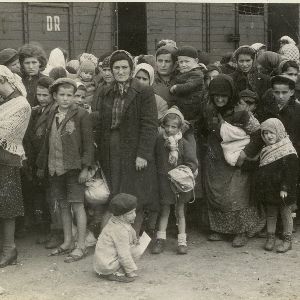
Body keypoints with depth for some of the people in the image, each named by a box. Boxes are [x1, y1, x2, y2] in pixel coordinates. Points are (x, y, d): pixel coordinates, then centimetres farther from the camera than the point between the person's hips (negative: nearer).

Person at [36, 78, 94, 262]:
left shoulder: (81, 115, -7)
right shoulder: (53, 115, 10)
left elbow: (88, 143, -8)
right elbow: (48, 142, 16)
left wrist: (85, 168, -14)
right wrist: (42, 165, 18)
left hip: (74, 168, -6)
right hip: (55, 168, 6)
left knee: (77, 206, -2)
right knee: (63, 206, 13)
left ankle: (81, 246, 5)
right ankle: (68, 243, 24)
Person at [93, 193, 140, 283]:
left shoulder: (114, 221, 7)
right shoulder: (121, 230, -23)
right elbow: (124, 254, -22)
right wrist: (132, 272, -15)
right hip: (106, 266, -10)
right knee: (133, 251, -13)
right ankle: (115, 274, -9)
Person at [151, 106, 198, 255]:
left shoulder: (185, 144, -6)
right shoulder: (159, 141, -1)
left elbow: (192, 163, -7)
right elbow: (155, 160, 9)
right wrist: (159, 172, -1)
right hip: (164, 180, 1)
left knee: (180, 211, 8)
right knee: (164, 210, 8)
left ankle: (182, 242, 14)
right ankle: (160, 239, 16)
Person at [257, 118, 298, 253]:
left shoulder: (288, 151, -15)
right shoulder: (265, 151, 9)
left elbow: (290, 172, -18)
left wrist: (285, 188, -22)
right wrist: (261, 188, 15)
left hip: (283, 191, -7)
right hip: (269, 190, 7)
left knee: (286, 214, 5)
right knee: (270, 214, 14)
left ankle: (287, 240, 15)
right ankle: (270, 238, 25)